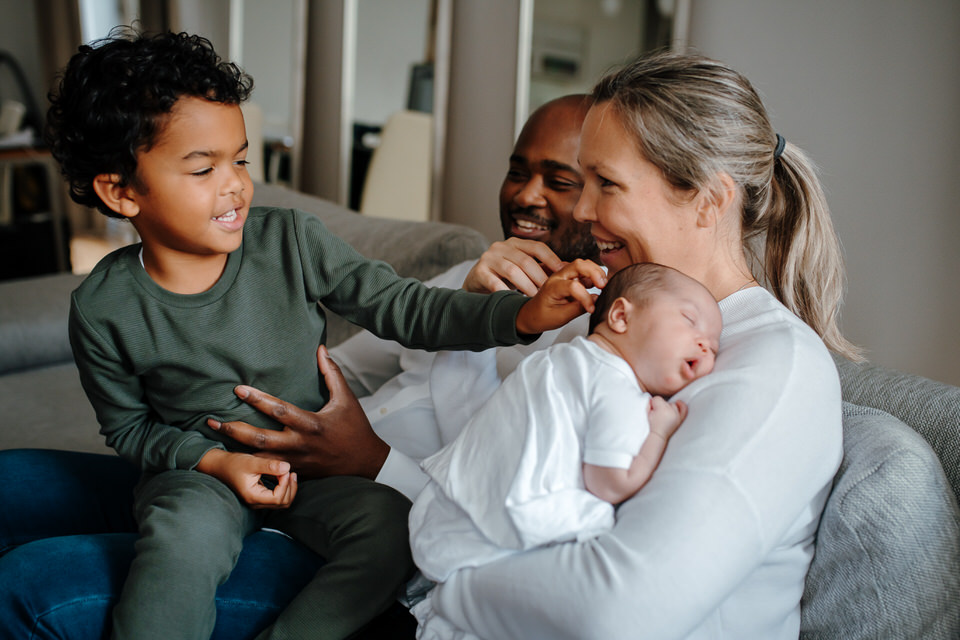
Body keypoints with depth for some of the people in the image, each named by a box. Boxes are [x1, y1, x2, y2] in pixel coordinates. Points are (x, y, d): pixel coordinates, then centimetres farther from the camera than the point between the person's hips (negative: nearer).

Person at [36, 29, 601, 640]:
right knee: (188, 533, -35)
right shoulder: (105, 309, -11)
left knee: (392, 521, -25)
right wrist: (216, 460, -15)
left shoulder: (292, 242, -10)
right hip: (197, 469, -2)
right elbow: (128, 425, 2)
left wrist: (521, 314, -24)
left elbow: (403, 307, -11)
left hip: (317, 458, 2)